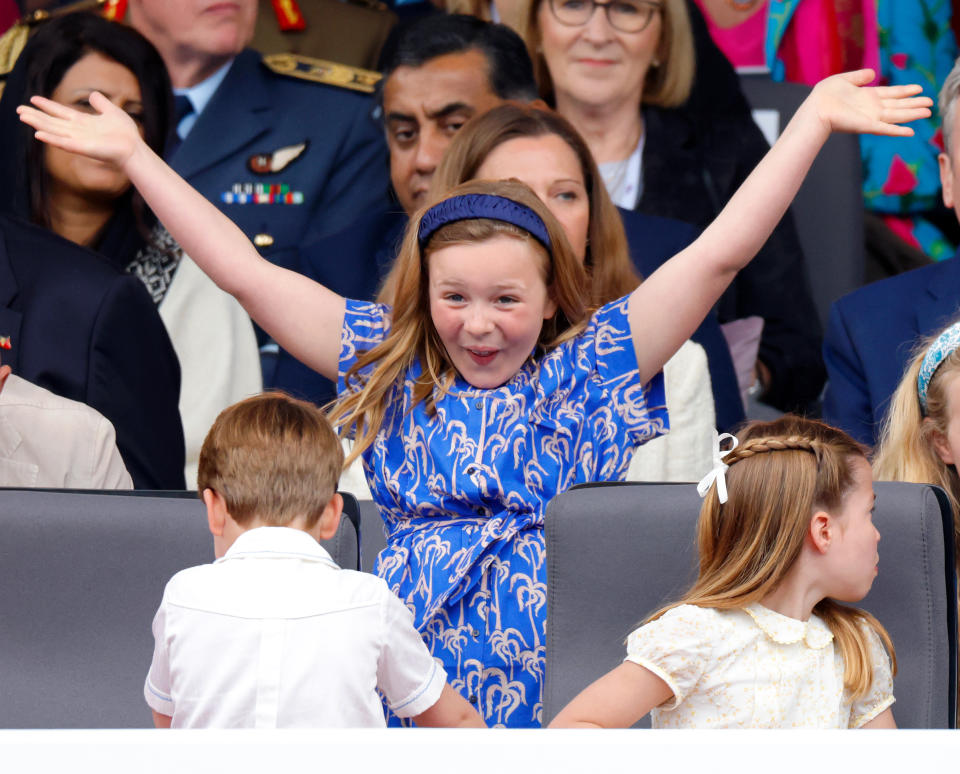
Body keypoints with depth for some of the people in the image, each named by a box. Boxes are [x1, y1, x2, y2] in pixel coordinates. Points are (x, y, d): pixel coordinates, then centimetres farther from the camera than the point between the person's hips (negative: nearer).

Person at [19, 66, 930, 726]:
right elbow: (244, 272, 13)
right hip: (411, 653, 1)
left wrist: (812, 121, -3)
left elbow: (719, 254, 2)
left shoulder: (588, 370, 7)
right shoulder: (390, 369, 12)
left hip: (558, 668, -1)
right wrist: (133, 155, 13)